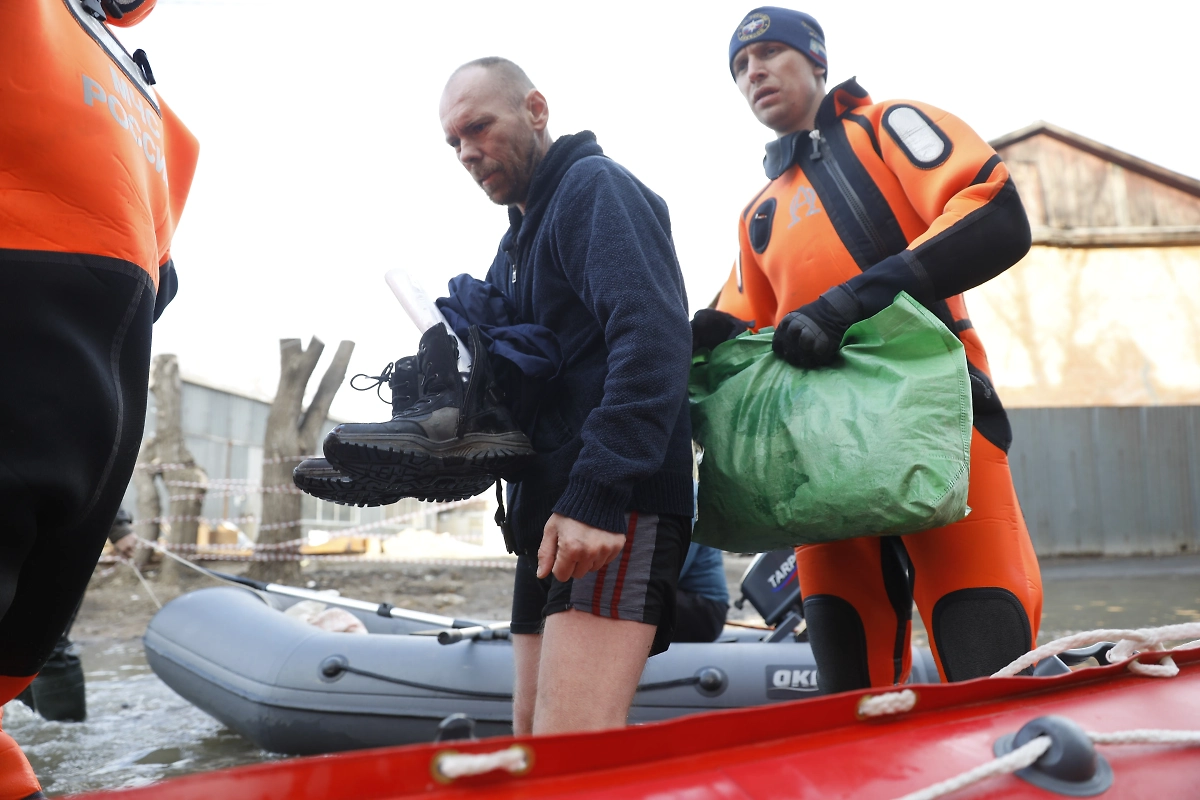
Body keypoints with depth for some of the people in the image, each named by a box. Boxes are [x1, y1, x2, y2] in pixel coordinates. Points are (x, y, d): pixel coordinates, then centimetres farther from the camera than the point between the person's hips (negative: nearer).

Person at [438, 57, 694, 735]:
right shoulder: (518, 243, 25)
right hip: (550, 513, 10)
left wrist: (596, 493, -28)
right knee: (534, 735, 12)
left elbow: (652, 338, -20)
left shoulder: (596, 186, -3)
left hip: (613, 510, -10)